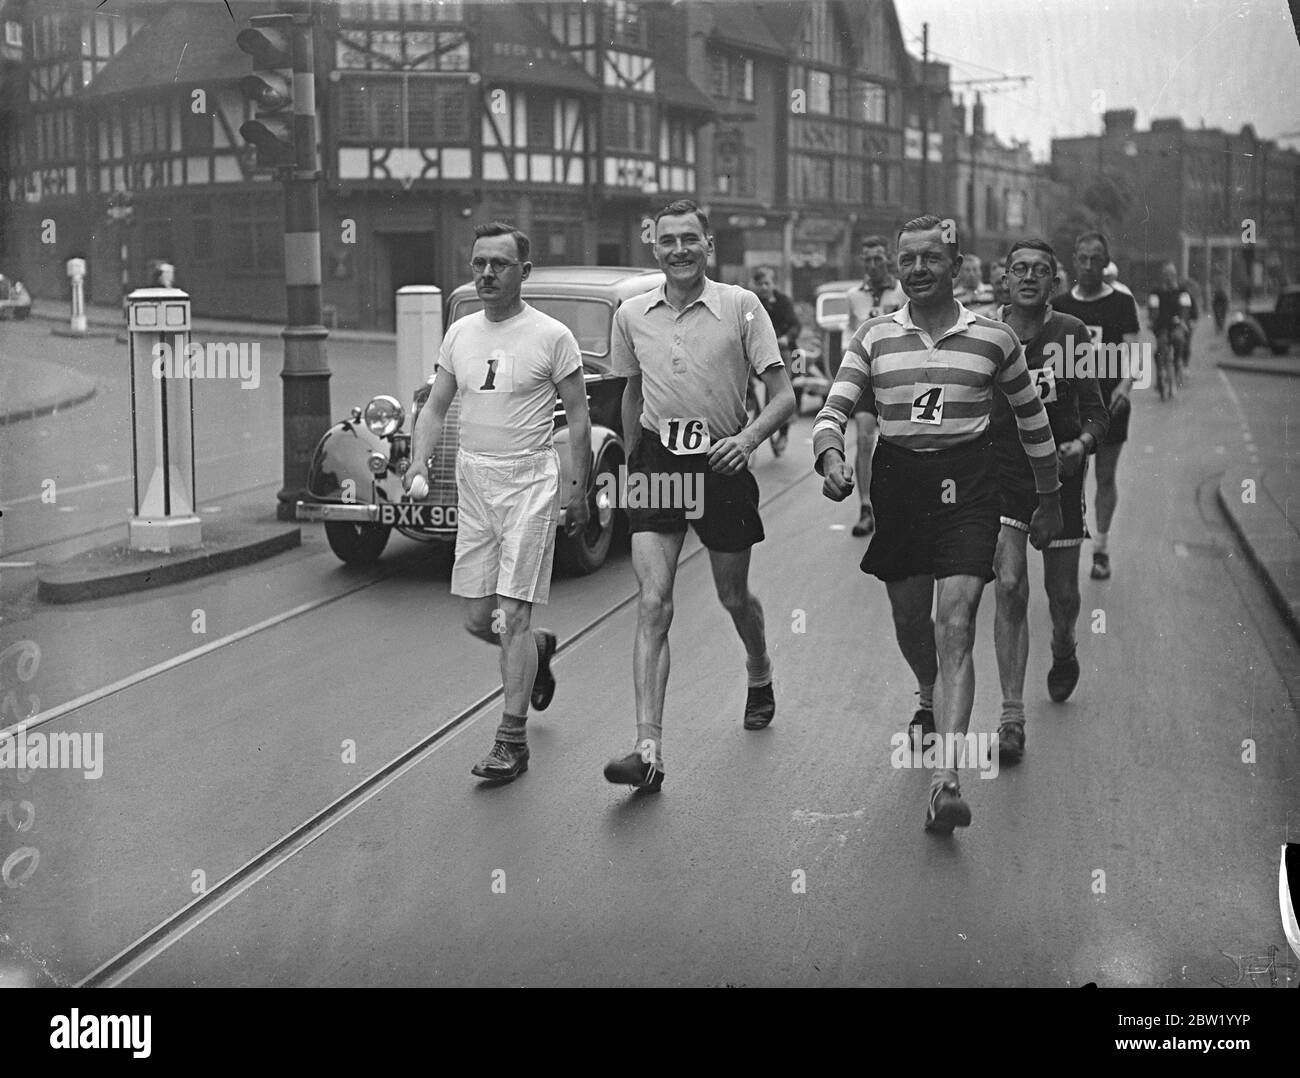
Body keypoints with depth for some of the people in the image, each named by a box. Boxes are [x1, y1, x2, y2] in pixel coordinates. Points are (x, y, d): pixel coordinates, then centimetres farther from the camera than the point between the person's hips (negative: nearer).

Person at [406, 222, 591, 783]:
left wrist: (580, 489, 0)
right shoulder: (460, 333, 10)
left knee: (512, 616, -9)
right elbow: (435, 407, 14)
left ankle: (512, 741, -3)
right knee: (478, 620, 9)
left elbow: (577, 415, 0)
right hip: (473, 483, 5)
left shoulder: (552, 336, -5)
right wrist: (418, 463, -3)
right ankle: (539, 649, 41)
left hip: (529, 482, -5)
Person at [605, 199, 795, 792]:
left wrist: (748, 438, -24)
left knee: (733, 596, 14)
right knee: (652, 604, -11)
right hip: (657, 462, 1)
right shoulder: (631, 314, 3)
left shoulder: (741, 306, -7)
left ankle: (760, 675, 49)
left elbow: (783, 395, -7)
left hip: (721, 464, -1)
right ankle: (648, 749, -15)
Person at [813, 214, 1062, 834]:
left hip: (966, 485, -2)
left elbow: (1031, 417, 14)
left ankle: (946, 781, -19)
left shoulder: (993, 338, 4)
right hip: (896, 480, 3)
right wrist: (832, 458, -21)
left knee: (955, 626, -13)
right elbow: (835, 408, 2)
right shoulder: (873, 337, 6)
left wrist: (1050, 499, 19)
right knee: (909, 622, 14)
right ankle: (929, 697, 50)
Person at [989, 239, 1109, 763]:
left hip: (1058, 471, 1)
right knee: (1010, 586, -14)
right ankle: (1012, 717, -11)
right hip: (1000, 470, 0)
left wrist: (1082, 445, -22)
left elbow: (1096, 410, -3)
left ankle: (1063, 653, 47)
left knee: (1062, 593, 10)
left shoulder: (1071, 333, -4)